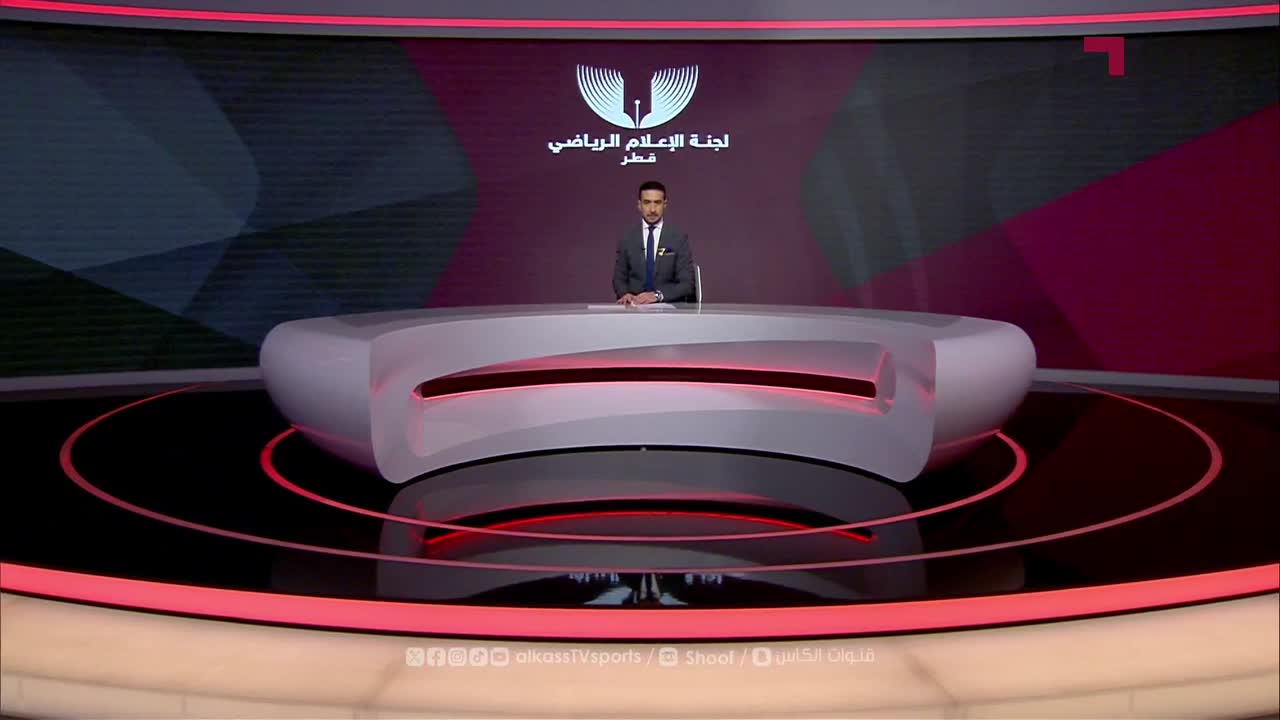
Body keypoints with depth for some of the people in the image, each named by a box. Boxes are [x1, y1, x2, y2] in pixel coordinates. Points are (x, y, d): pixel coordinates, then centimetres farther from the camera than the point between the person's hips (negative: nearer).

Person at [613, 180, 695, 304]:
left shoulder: (679, 237, 1)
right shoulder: (627, 238, 7)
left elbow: (686, 283, -4)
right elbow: (619, 279, 11)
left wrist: (657, 295, -20)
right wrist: (625, 294, -11)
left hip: (669, 307, -2)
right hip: (636, 306, 2)